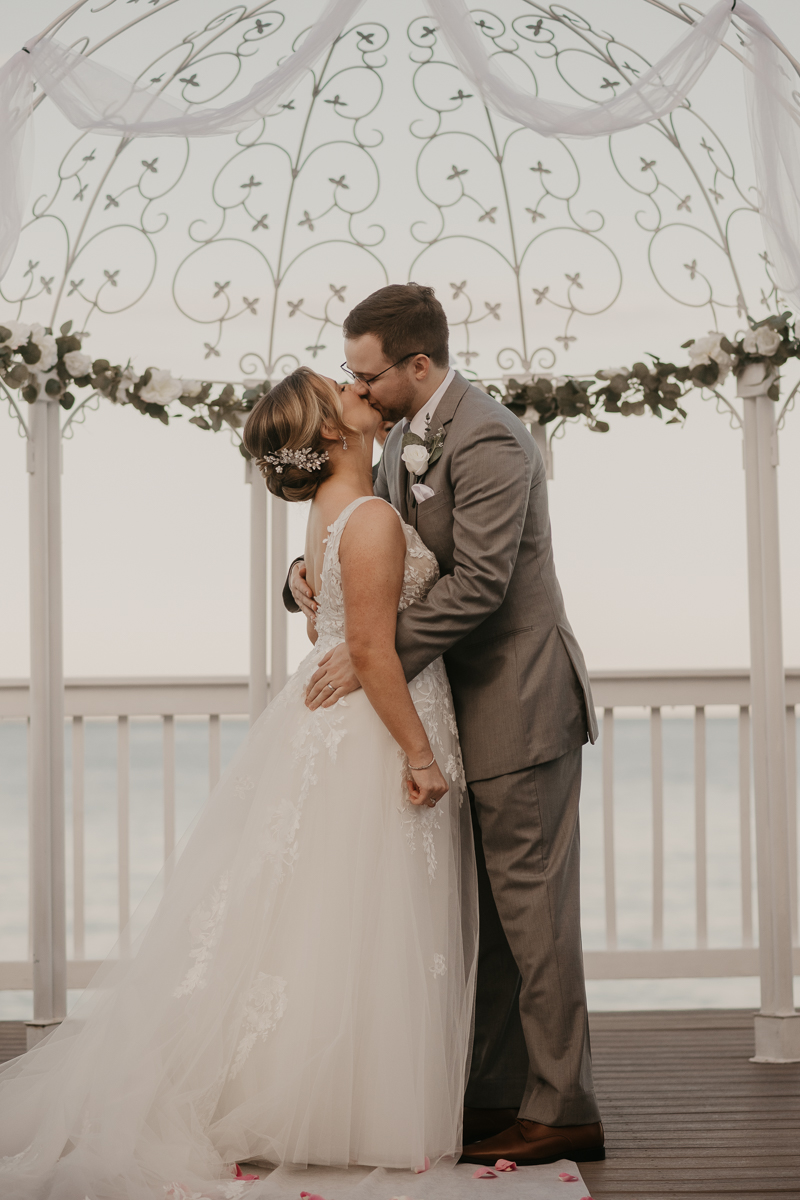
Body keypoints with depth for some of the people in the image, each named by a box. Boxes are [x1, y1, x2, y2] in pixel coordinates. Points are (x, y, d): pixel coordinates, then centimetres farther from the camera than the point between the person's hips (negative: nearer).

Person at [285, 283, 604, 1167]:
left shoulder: (486, 441, -19)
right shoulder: (408, 438, 12)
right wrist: (312, 570, 2)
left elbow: (477, 583, -24)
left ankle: (560, 1112, 3)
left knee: (529, 904, -5)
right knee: (486, 908, 13)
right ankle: (495, 1095, 21)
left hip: (519, 702, -10)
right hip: (471, 702, 10)